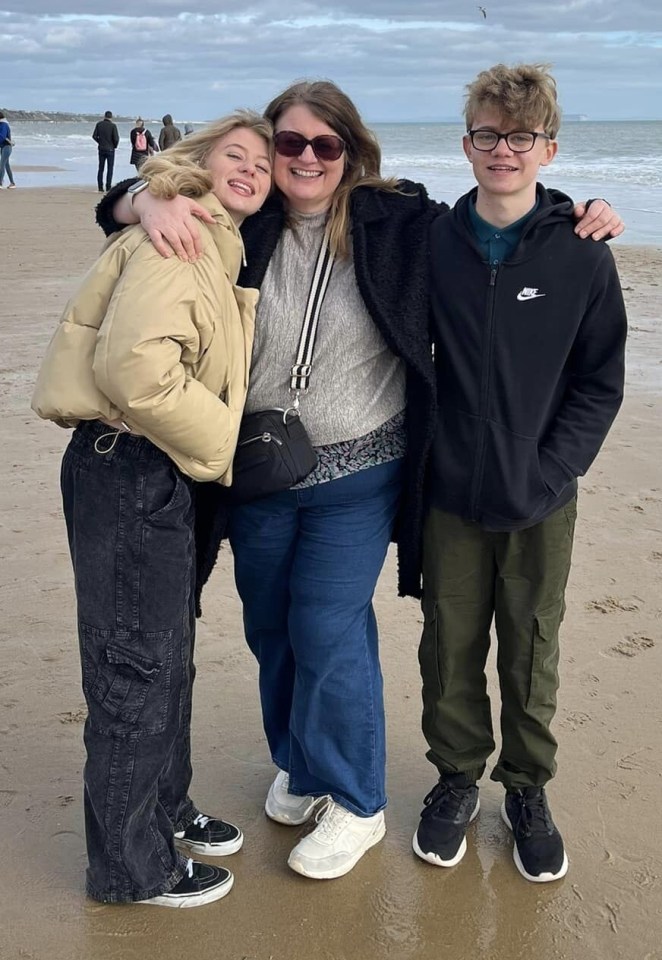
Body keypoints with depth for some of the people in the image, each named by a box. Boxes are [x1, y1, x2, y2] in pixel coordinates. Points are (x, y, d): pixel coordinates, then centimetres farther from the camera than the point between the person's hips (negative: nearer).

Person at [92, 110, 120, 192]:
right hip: (110, 149, -3)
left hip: (101, 149, 3)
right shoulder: (113, 126, -11)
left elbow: (94, 136, 2)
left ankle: (100, 188, 8)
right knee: (110, 169, 2)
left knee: (101, 168, 9)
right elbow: (116, 138, -14)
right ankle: (108, 188, -2)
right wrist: (115, 146, 5)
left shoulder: (99, 124, 0)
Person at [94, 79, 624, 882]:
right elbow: (117, 206, 6)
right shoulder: (240, 227, -2)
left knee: (328, 635, -2)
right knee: (270, 628, 17)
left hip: (356, 475, -3)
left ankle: (356, 803, 21)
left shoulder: (399, 223, -7)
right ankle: (297, 764, 43)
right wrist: (152, 205, -17)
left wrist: (576, 217, -6)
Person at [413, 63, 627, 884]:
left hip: (540, 503, -1)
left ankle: (527, 790, 31)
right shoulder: (432, 244, -1)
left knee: (531, 654, 11)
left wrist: (552, 471, -11)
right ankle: (457, 778, 32)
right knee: (449, 648, 11)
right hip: (451, 495, 1)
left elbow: (599, 384, -3)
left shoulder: (582, 256, -6)